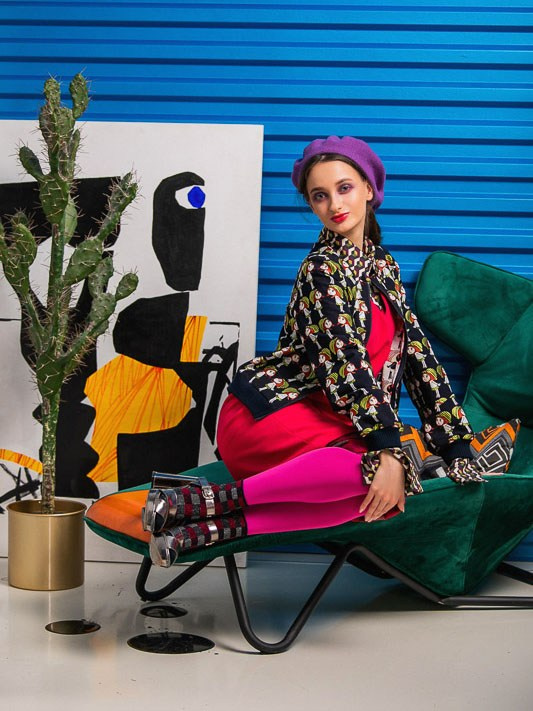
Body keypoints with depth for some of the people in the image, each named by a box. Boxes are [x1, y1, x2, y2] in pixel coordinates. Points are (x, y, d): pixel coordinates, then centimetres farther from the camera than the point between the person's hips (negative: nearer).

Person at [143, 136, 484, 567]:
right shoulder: (323, 269, -9)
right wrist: (388, 453, -26)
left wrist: (457, 442, 7)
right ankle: (197, 501, -29)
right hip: (265, 414, -7)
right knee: (376, 472, -33)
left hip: (325, 420, 7)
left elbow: (417, 352, 13)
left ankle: (205, 531, -28)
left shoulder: (382, 265, 14)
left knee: (391, 497, -23)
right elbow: (347, 362, -19)